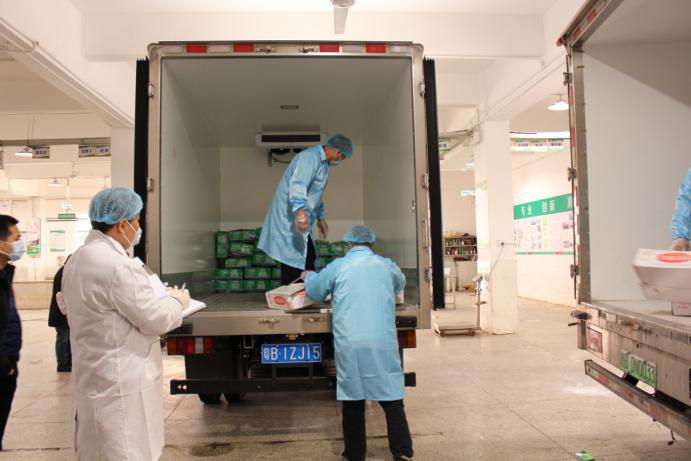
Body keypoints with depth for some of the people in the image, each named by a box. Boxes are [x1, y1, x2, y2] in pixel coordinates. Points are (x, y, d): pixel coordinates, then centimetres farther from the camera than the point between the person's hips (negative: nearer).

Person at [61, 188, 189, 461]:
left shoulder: (77, 259, 6)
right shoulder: (117, 265, -24)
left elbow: (66, 303, 23)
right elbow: (154, 319, -19)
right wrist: (177, 301, 0)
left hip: (93, 379, 10)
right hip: (120, 385, -9)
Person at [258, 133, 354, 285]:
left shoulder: (323, 163, 19)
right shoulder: (310, 157, -15)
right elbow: (297, 185, -30)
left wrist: (321, 217, 33)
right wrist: (300, 210, -43)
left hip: (300, 221, 10)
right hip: (290, 219, -10)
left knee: (308, 260, 8)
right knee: (292, 265, -8)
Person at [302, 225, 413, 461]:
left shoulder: (337, 267, 4)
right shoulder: (387, 266, 9)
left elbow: (315, 293, 18)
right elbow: (400, 284, 30)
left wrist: (308, 276, 39)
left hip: (349, 345, 0)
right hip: (383, 343, 1)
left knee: (353, 401, 10)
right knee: (392, 400, 7)